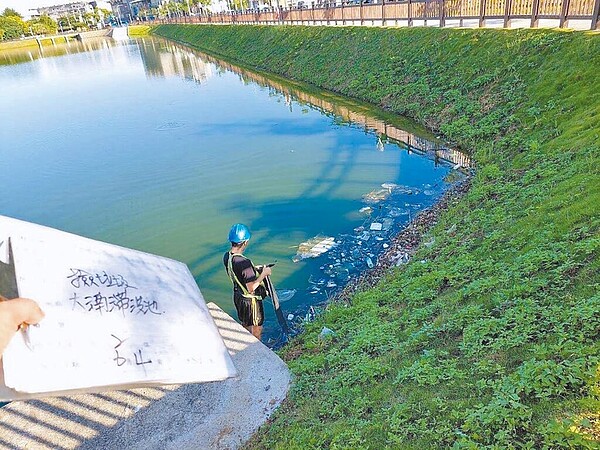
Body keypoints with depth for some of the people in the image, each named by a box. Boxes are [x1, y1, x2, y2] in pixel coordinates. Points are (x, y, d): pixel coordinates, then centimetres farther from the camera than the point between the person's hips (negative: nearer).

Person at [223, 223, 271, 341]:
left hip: (238, 295, 8)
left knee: (245, 325, 29)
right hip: (251, 300, -8)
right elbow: (251, 288, -30)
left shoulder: (226, 256, -8)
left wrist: (254, 268, 8)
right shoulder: (244, 262, -34)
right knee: (256, 329, 14)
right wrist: (263, 274, -18)